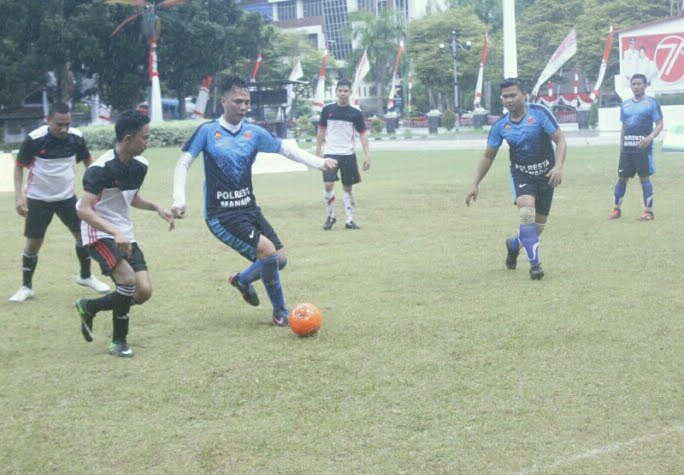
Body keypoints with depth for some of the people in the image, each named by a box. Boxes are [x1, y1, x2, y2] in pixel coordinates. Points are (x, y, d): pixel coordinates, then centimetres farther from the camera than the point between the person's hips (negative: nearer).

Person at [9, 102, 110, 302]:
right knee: (33, 242, -1)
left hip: (67, 197, 3)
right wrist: (18, 197, -14)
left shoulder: (76, 137, -11)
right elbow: (19, 166, -7)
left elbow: (87, 160, 7)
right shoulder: (34, 139, -19)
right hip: (38, 199, -3)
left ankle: (85, 276, 24)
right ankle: (26, 287, 15)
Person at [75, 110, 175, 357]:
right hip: (99, 233, -7)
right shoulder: (100, 168, -20)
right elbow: (84, 210, -26)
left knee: (144, 291, -4)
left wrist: (156, 207, 3)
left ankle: (89, 307, 20)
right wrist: (115, 233, -37)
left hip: (125, 234, 7)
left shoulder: (140, 165, 3)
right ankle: (119, 341, -6)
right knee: (128, 279, -27)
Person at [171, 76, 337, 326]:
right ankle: (280, 312, -3)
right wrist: (179, 200, -19)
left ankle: (242, 280, 32)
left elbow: (287, 149, 3)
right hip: (220, 214, -6)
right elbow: (183, 164, -6)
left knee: (280, 259, 0)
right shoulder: (207, 131, -7)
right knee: (267, 249, -21)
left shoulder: (254, 133, 3)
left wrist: (320, 163, -11)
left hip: (249, 209, 6)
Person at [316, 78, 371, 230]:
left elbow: (363, 134, 1)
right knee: (328, 185, -12)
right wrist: (318, 152, 6)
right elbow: (321, 131, 9)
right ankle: (330, 216, 6)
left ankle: (350, 220, 11)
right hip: (330, 154, -1)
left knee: (348, 188, 5)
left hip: (348, 155, 1)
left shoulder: (355, 113, 1)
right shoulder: (327, 110, 2)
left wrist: (367, 155, -8)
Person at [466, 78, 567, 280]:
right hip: (521, 174, 0)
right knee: (526, 212, -27)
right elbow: (488, 156, 6)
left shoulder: (540, 113, -13)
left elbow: (560, 140, -13)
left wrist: (558, 166, -29)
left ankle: (513, 244, 39)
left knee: (538, 226, 6)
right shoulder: (501, 125, -4)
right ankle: (534, 264, -20)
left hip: (546, 174, 0)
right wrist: (475, 184, 1)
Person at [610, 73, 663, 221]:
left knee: (644, 177, -4)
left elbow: (659, 124, -6)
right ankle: (616, 208, 16)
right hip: (627, 147, 5)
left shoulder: (651, 103, -2)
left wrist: (650, 137, -22)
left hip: (643, 147, -5)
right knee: (622, 177, 6)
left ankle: (649, 210, 2)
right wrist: (621, 147, 16)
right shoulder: (625, 105, 14)